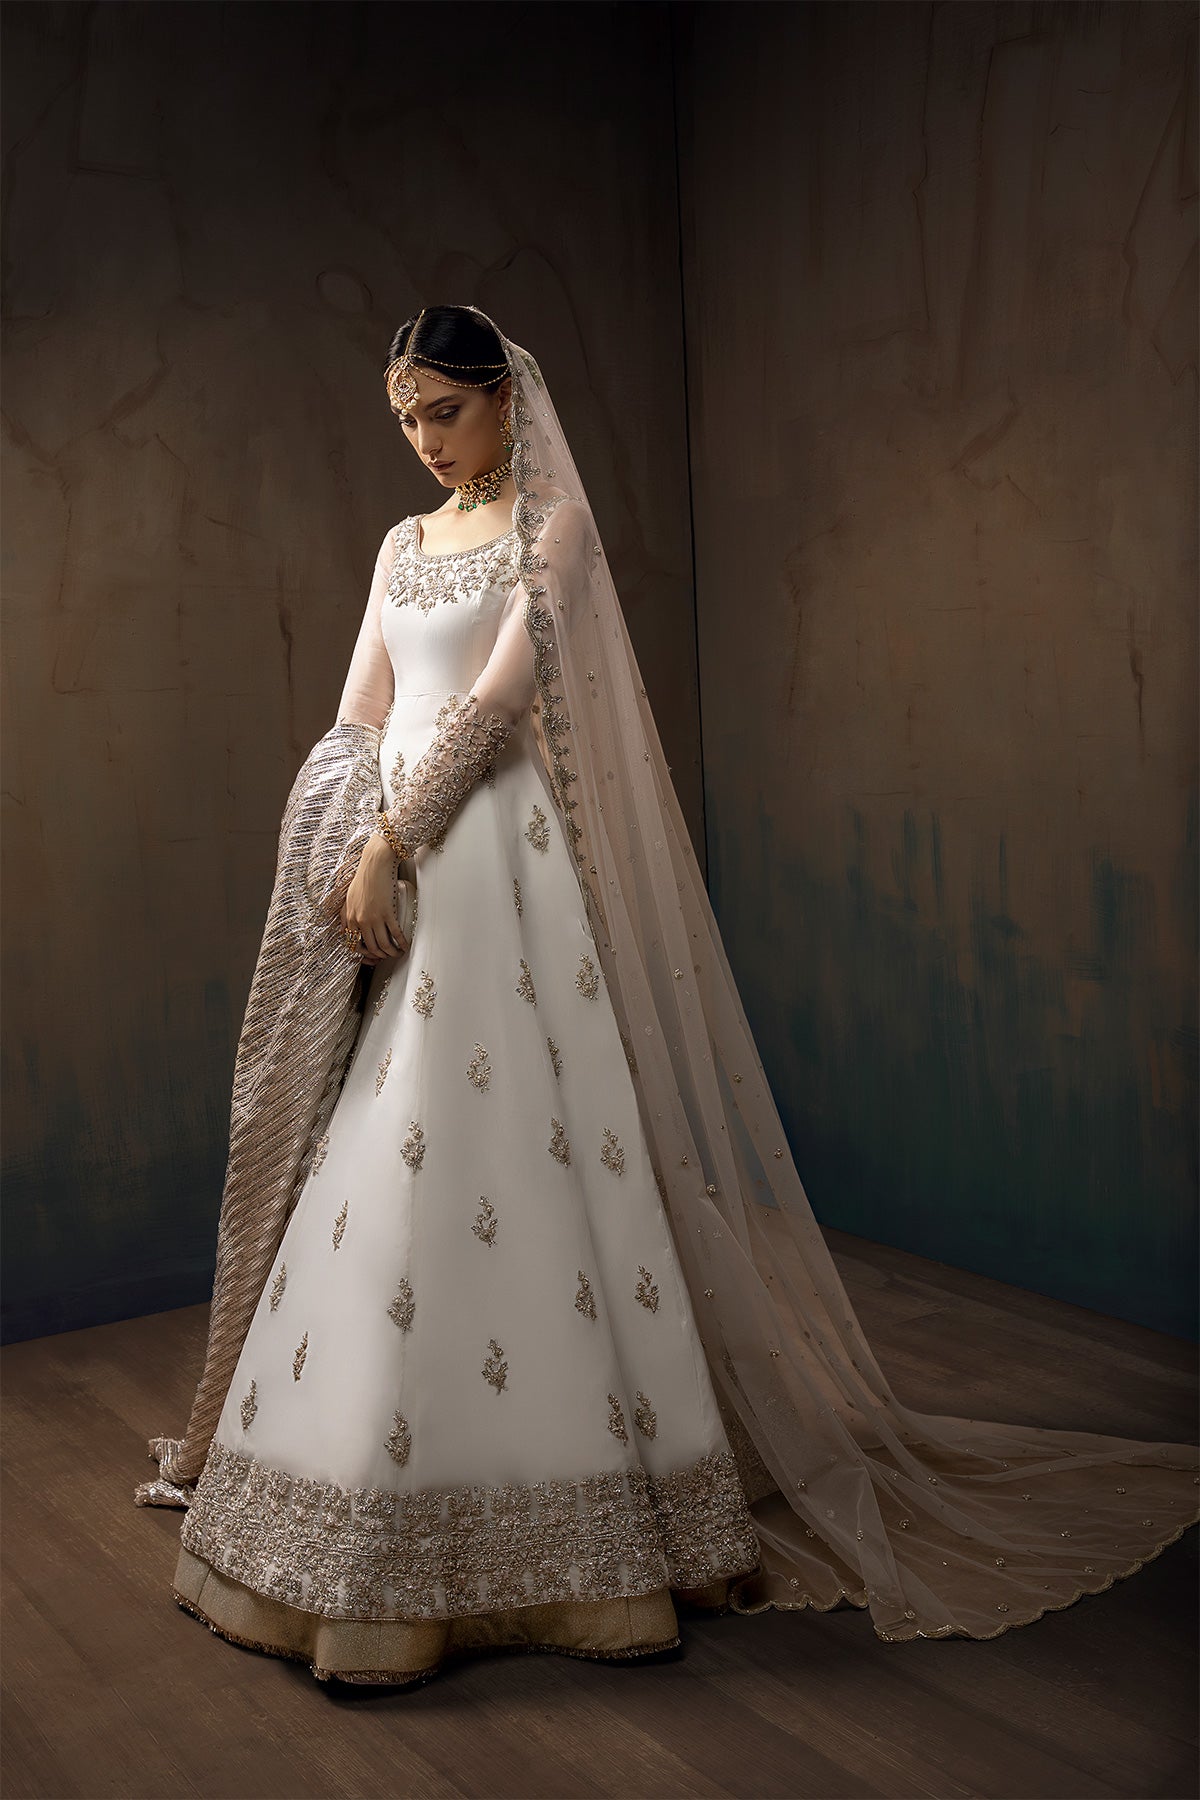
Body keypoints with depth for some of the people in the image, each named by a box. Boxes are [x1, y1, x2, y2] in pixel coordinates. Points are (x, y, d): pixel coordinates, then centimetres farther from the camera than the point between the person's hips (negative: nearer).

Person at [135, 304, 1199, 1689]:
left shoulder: (553, 522, 0)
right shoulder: (403, 546, 20)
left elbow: (498, 696, -11)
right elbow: (358, 719, 14)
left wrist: (392, 843, -14)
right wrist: (353, 857, -3)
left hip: (497, 859, -6)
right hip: (399, 867, 7)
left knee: (507, 1155, -8)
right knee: (381, 1168, 8)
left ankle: (578, 1517, 4)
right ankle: (368, 1524, 21)